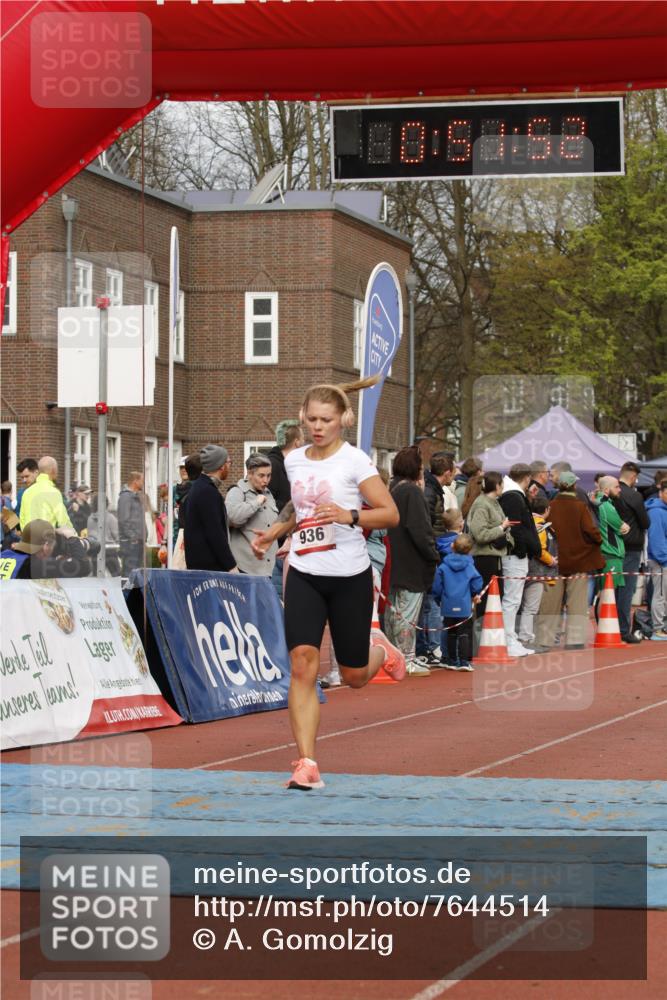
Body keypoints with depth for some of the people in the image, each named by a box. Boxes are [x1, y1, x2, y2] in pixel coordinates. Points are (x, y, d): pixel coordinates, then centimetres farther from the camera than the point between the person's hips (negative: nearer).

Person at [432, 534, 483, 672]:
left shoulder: (443, 567, -3)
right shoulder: (469, 566, -5)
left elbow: (437, 587, -1)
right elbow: (477, 584, -7)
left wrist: (439, 598, 18)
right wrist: (475, 595, 15)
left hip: (448, 607, 2)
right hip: (465, 607, -2)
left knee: (450, 634, 14)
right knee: (465, 634, 0)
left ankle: (451, 660, 19)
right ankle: (464, 661, -9)